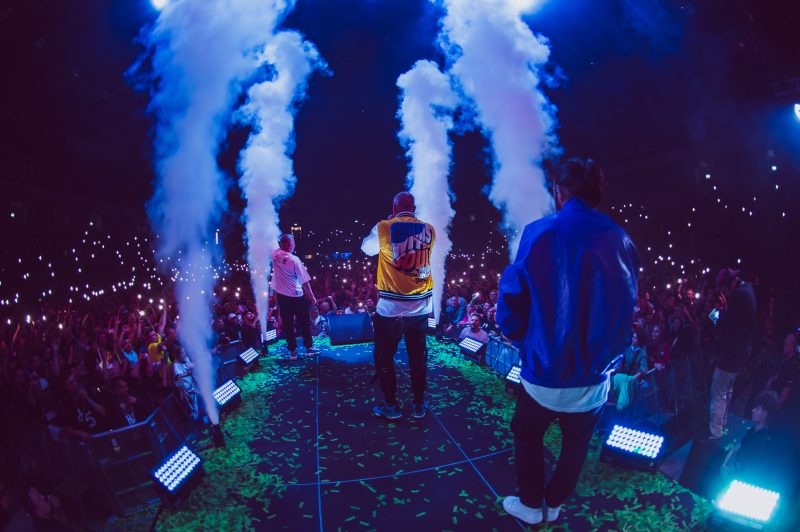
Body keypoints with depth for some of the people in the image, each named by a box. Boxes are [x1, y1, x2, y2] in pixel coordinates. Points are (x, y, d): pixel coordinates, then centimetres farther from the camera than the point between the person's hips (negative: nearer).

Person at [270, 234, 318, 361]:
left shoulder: (275, 254, -5)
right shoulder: (294, 259, -19)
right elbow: (304, 281, -16)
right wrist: (312, 297, -8)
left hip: (281, 296, 5)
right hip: (296, 296, -5)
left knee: (287, 324, 11)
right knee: (305, 322, 12)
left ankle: (292, 351, 15)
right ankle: (309, 347, 20)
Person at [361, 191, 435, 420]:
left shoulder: (383, 228, -6)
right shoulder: (429, 230, 2)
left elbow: (367, 249, 12)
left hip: (391, 306, -3)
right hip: (421, 306, 4)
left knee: (384, 357, 11)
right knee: (418, 356, 15)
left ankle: (391, 406, 18)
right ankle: (419, 405, 24)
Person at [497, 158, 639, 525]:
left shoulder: (539, 233, -14)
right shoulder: (621, 241, -4)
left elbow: (511, 300, -12)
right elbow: (628, 307, 3)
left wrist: (528, 342, 4)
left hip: (545, 372, -3)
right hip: (595, 374, 3)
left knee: (527, 436, 23)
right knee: (576, 444, 25)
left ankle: (531, 506, 38)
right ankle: (554, 505, 43)